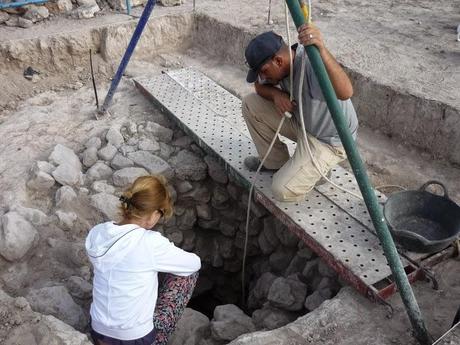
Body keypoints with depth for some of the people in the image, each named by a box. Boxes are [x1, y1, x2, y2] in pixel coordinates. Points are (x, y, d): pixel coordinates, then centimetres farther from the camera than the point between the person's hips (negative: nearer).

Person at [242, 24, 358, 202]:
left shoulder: (312, 64, -35)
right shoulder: (280, 64, -10)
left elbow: (345, 93, -54)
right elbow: (260, 86, 8)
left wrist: (322, 50, -67)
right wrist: (276, 94, -16)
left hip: (329, 141, -8)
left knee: (283, 190, -20)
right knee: (250, 104, -3)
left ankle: (318, 168, 11)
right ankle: (276, 161, 12)